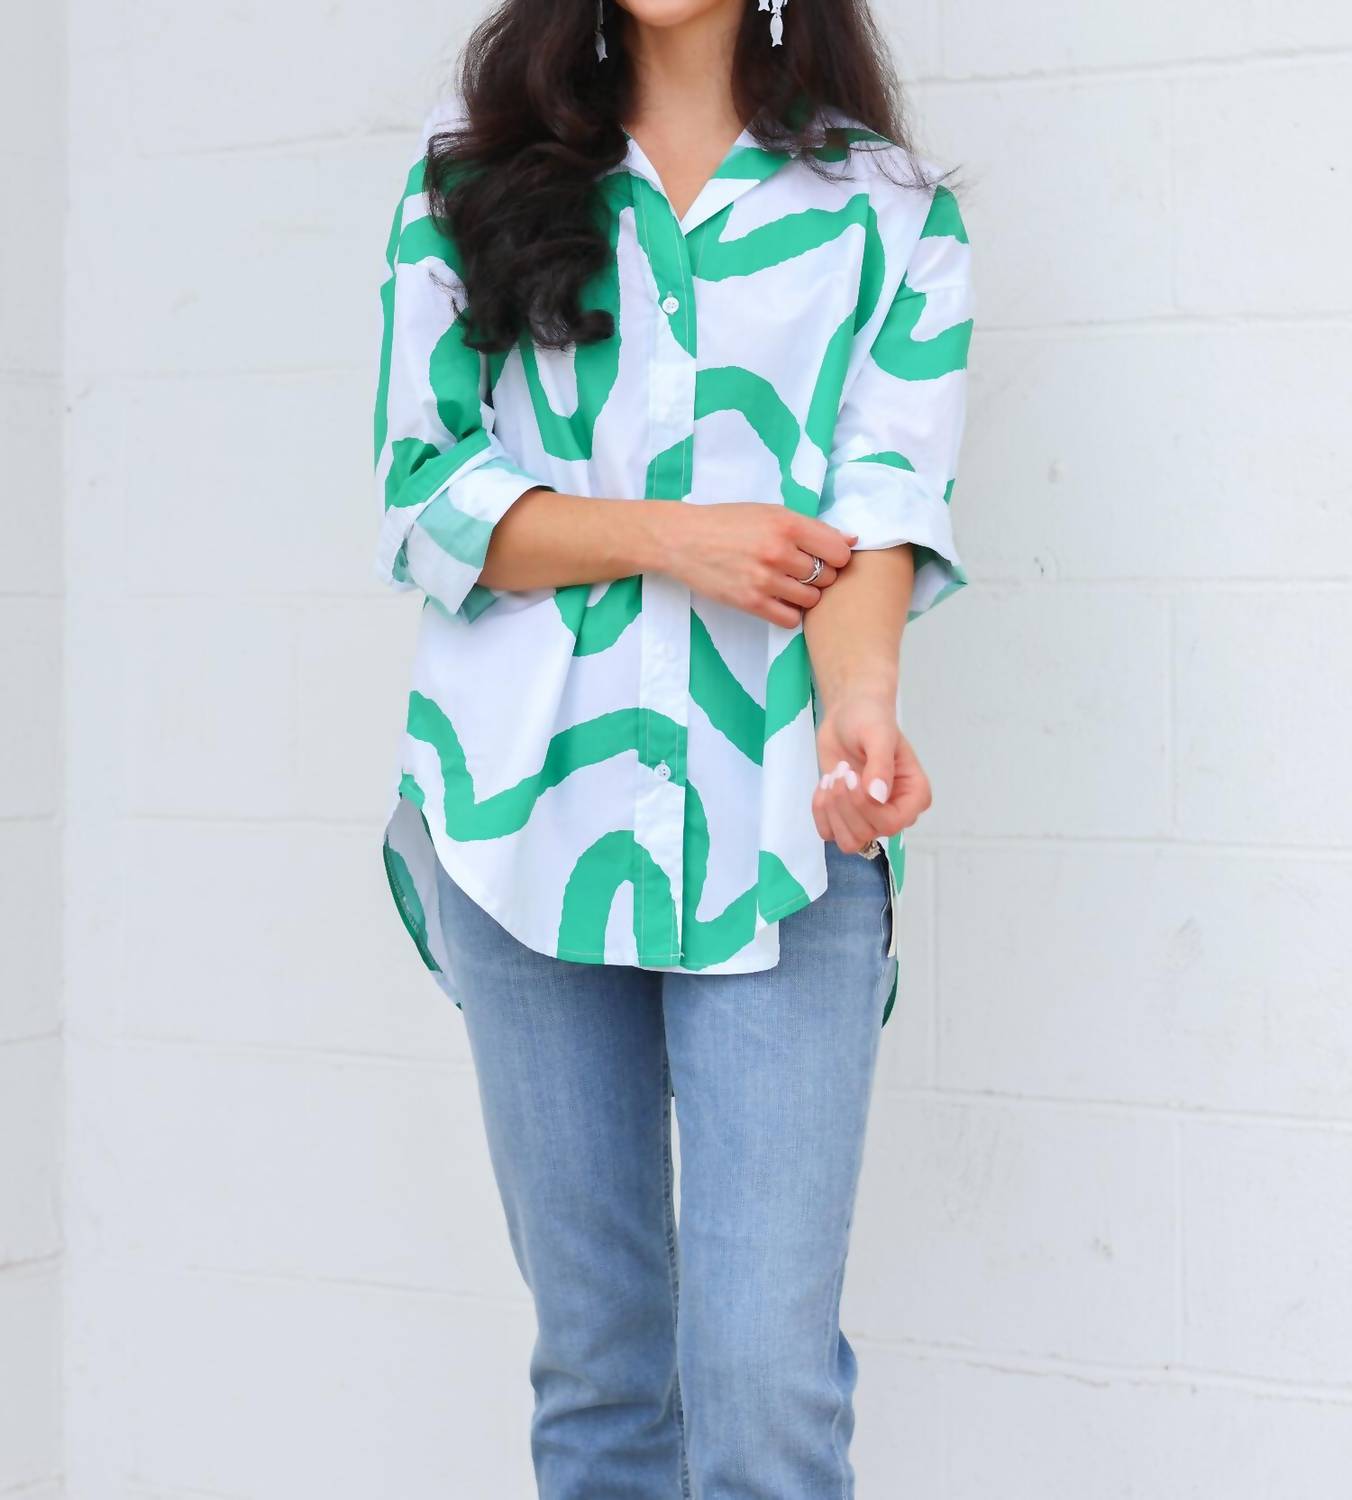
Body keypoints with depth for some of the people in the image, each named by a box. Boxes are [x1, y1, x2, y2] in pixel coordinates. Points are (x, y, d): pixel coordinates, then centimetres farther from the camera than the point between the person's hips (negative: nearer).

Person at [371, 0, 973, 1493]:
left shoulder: (889, 207, 10)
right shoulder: (470, 168, 14)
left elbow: (887, 491, -4)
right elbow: (425, 488, 5)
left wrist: (859, 698, -24)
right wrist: (673, 539, -9)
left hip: (775, 820, -1)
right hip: (524, 802, 2)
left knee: (766, 1374, -9)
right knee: (592, 1353, 7)